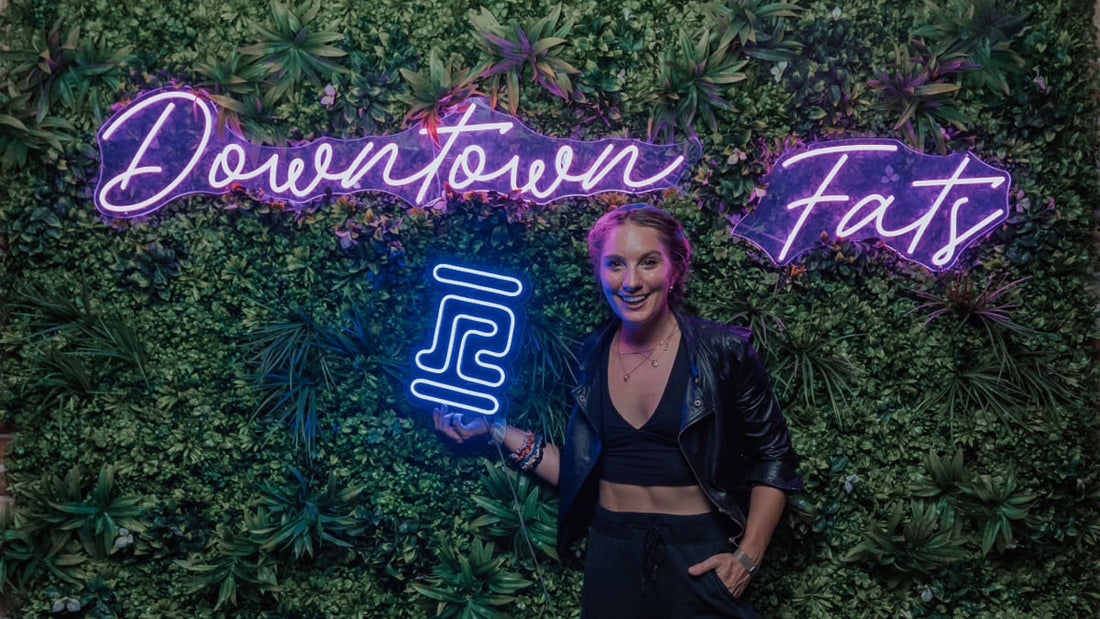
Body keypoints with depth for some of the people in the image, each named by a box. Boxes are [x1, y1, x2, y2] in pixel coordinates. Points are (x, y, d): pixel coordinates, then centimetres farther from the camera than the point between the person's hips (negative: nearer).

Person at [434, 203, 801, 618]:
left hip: (699, 553, -3)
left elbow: (773, 458, -3)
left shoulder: (722, 351, -11)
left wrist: (747, 557, -10)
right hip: (612, 551, 3)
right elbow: (579, 471, 5)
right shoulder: (592, 357, -1)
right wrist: (496, 429, 0)